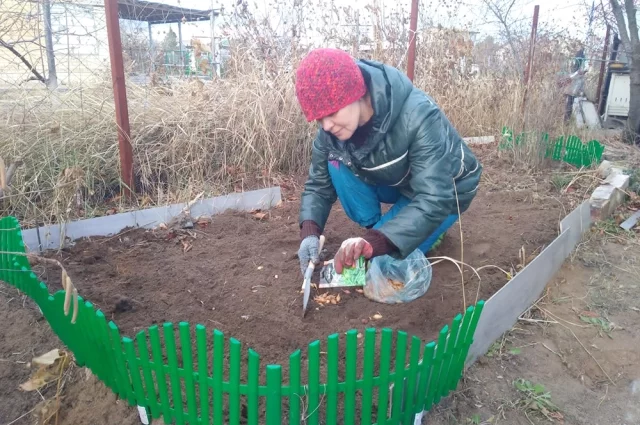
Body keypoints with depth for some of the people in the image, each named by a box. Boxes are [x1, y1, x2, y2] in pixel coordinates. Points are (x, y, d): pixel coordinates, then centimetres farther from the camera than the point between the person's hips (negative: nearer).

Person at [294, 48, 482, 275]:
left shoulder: (416, 116, -37)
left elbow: (434, 199, -42)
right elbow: (318, 183, -9)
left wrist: (375, 242, -53)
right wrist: (310, 231, -28)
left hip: (444, 191, -5)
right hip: (395, 183, 5)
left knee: (382, 255, -21)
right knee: (337, 163, -21)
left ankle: (429, 226, 8)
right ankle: (372, 228, -4)